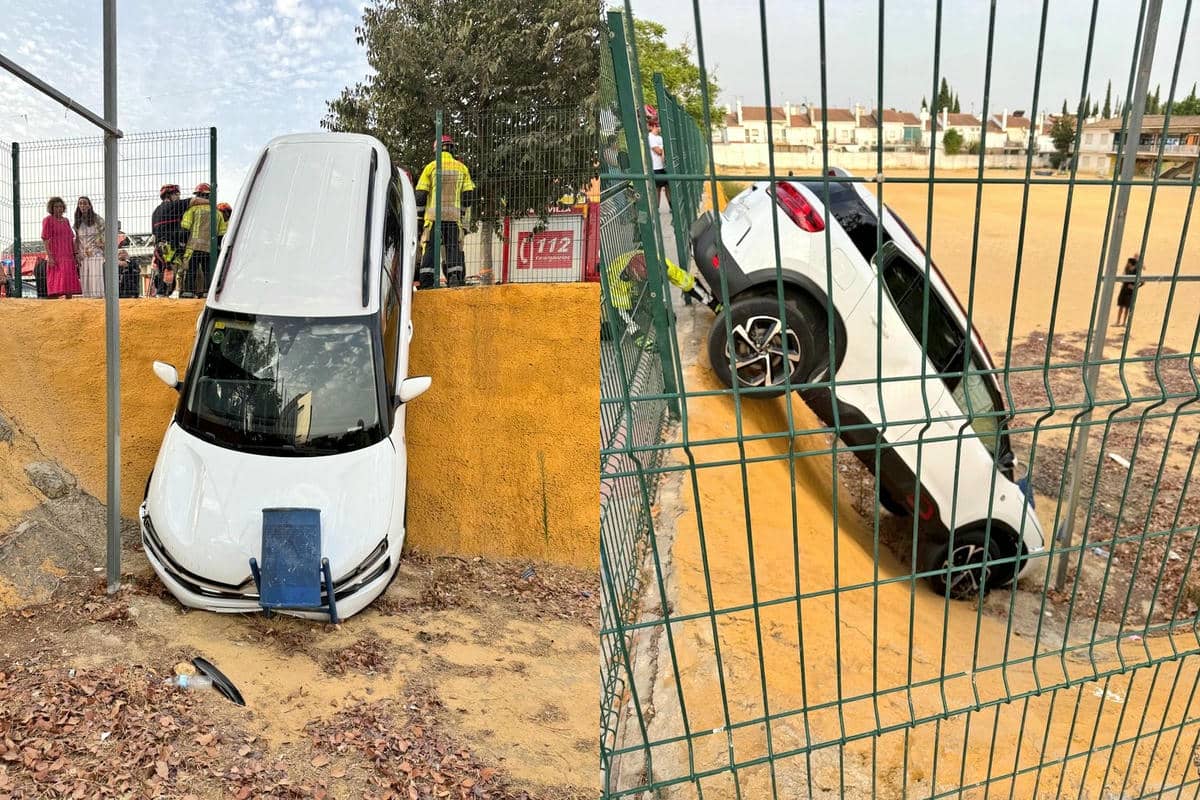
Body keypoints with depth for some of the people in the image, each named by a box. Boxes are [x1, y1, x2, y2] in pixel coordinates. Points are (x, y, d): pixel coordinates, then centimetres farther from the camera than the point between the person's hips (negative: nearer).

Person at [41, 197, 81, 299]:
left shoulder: (65, 220, 16)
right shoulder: (48, 220, -2)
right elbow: (45, 239, -8)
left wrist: (75, 255, 12)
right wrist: (49, 256, -17)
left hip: (68, 256, 6)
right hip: (56, 256, -6)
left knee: (70, 282, 6)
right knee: (57, 283, -10)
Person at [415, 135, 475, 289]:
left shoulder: (431, 167, 3)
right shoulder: (461, 168, 9)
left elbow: (421, 194, 0)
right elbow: (469, 194, 8)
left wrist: (418, 212, 9)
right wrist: (462, 211, 21)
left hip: (434, 215, -1)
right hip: (454, 216, 1)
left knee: (430, 248, 0)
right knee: (454, 247, 4)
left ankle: (427, 282, -5)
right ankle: (456, 277, -9)